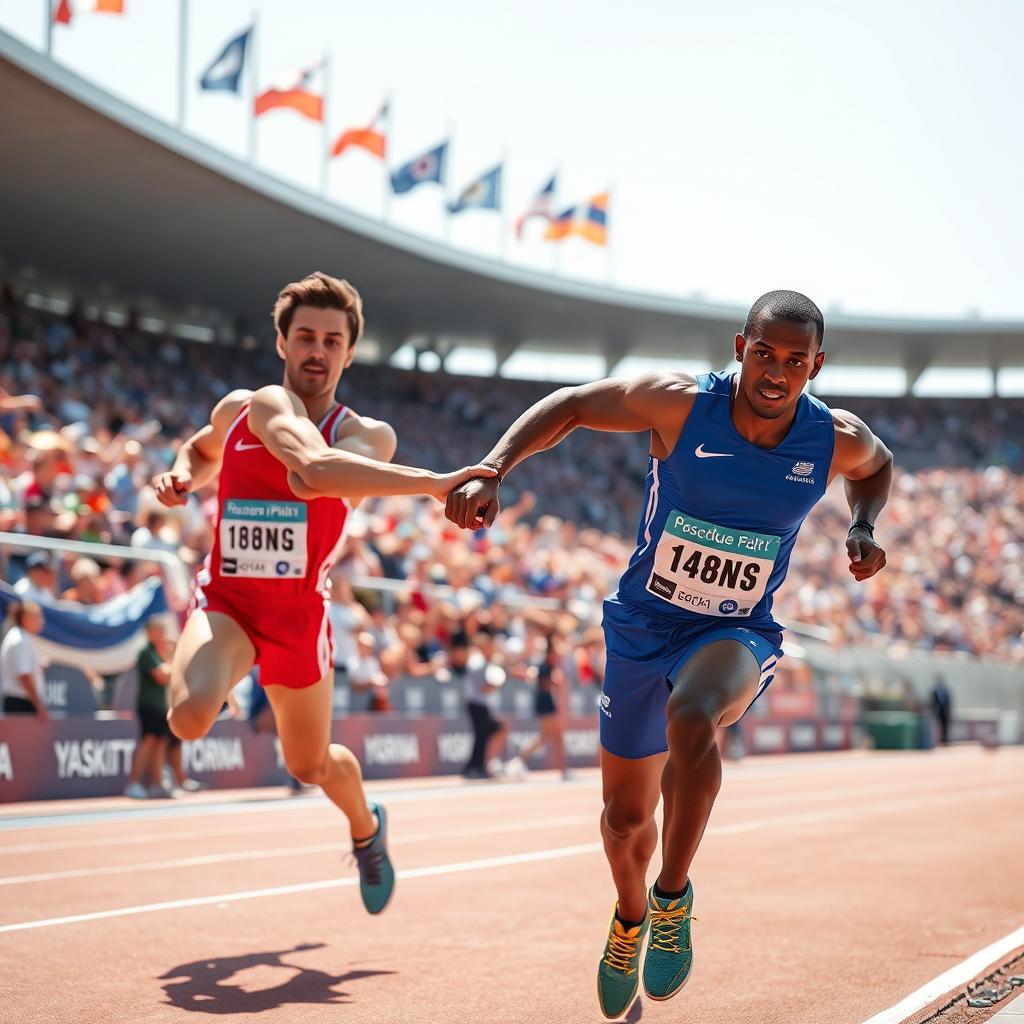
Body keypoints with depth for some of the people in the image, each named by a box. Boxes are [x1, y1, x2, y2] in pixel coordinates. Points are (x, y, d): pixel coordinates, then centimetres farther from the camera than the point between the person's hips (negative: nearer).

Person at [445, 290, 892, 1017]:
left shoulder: (838, 441, -13)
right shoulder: (680, 404, -19)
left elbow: (878, 467, 12)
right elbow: (570, 406, -7)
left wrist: (865, 530, -8)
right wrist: (491, 472, -20)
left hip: (738, 636, -1)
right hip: (643, 625, 1)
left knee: (691, 719, -37)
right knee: (626, 818, 12)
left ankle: (673, 898, -16)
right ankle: (631, 916, 48)